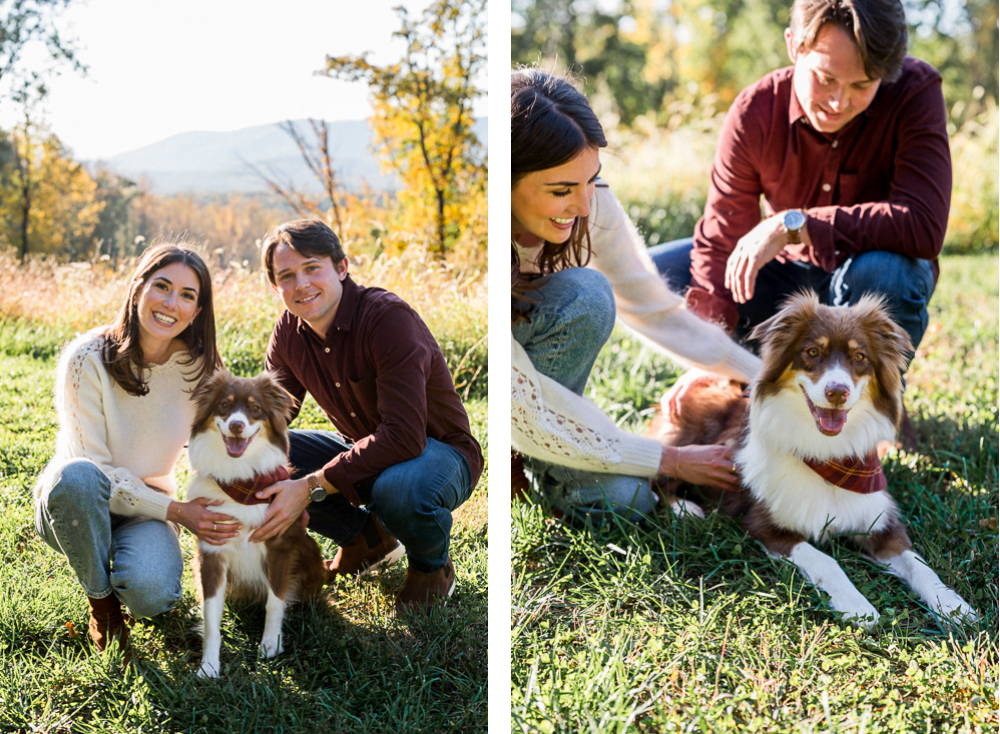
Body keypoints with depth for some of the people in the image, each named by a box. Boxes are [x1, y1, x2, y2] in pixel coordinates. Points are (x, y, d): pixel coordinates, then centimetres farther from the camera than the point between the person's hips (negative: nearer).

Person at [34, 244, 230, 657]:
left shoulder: (199, 368, -8)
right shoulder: (87, 359, -19)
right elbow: (93, 467, -19)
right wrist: (176, 511, -25)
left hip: (146, 507, 2)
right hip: (72, 504, -2)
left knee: (151, 594, -31)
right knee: (77, 477, -39)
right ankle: (99, 595, -11)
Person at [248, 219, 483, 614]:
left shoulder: (389, 318, -28)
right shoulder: (289, 330, -5)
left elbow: (404, 436, -36)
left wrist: (311, 487, -38)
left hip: (440, 452, -7)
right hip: (362, 447, 7)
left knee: (399, 490, -41)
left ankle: (433, 565, -3)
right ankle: (366, 538, 9)